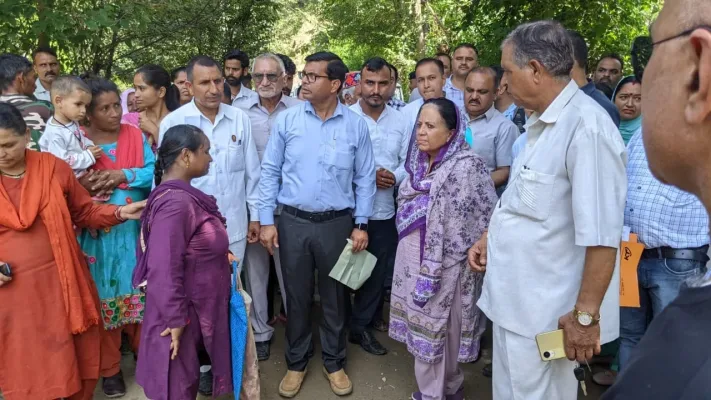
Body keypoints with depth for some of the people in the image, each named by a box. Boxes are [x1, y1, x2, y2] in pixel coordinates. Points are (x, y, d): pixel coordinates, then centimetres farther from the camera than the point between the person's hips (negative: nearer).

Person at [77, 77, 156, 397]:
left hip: (135, 229, 2)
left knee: (139, 292, 13)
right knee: (104, 297, 8)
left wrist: (123, 175, -17)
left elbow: (154, 172, -4)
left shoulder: (135, 135, 2)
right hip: (97, 233, -2)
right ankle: (110, 367, 23)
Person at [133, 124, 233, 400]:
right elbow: (165, 269, -27)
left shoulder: (185, 195, 5)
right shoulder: (175, 203, -26)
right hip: (184, 314, -9)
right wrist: (175, 320, -22)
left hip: (198, 308, 9)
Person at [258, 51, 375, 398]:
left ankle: (334, 362, 33)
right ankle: (296, 362, 32)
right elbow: (270, 171, 0)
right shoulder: (287, 120, -3)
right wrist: (266, 220, -4)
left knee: (334, 297, 13)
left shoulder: (356, 125, -2)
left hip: (337, 224, 0)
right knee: (297, 296, 13)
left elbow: (365, 178, 2)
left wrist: (361, 224, -1)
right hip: (293, 222, 0)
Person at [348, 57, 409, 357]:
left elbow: (408, 161, 5)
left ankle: (361, 326, 33)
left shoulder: (400, 121, 3)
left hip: (384, 211, 4)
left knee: (378, 273, 14)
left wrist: (395, 177, -15)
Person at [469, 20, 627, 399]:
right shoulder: (541, 122, 8)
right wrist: (490, 236, 16)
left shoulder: (586, 127, -23)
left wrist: (586, 314, -21)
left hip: (544, 311, -9)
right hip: (514, 298, 9)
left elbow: (600, 235, -25)